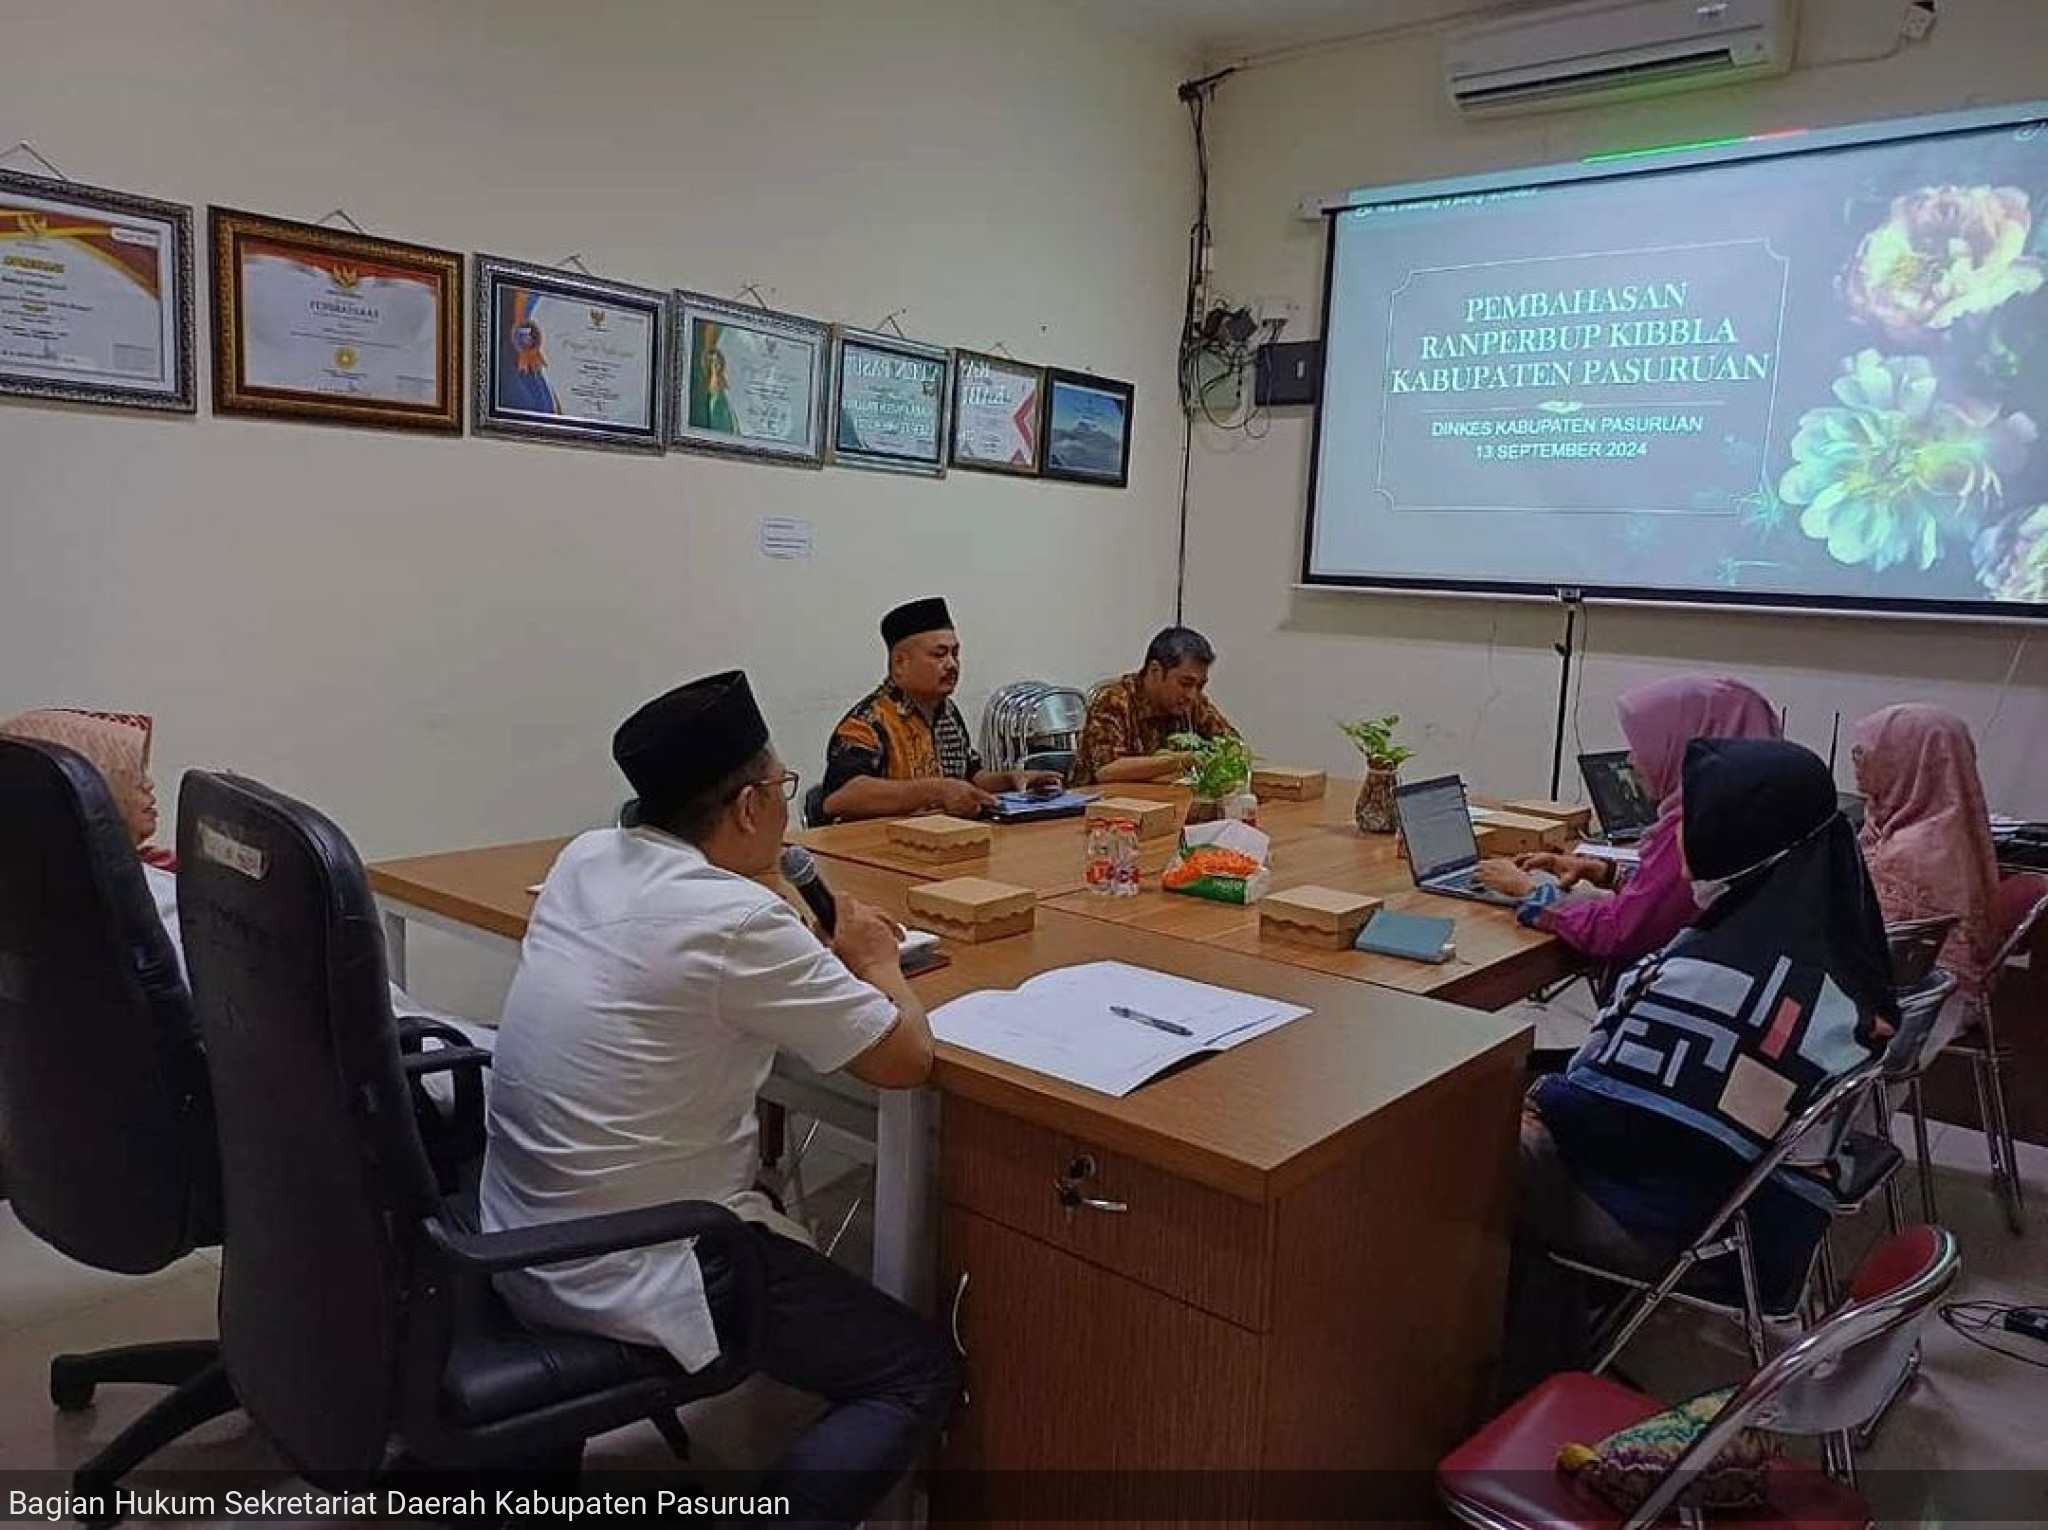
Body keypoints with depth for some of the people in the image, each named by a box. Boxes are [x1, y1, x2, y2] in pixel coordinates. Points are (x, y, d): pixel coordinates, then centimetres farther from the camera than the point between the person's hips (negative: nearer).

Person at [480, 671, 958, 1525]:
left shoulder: (583, 861, -1)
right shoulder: (734, 919, -24)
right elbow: (905, 1059, -16)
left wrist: (824, 961, 9)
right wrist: (876, 962, 3)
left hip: (518, 1243, 8)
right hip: (629, 1276, -8)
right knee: (921, 1373, 5)